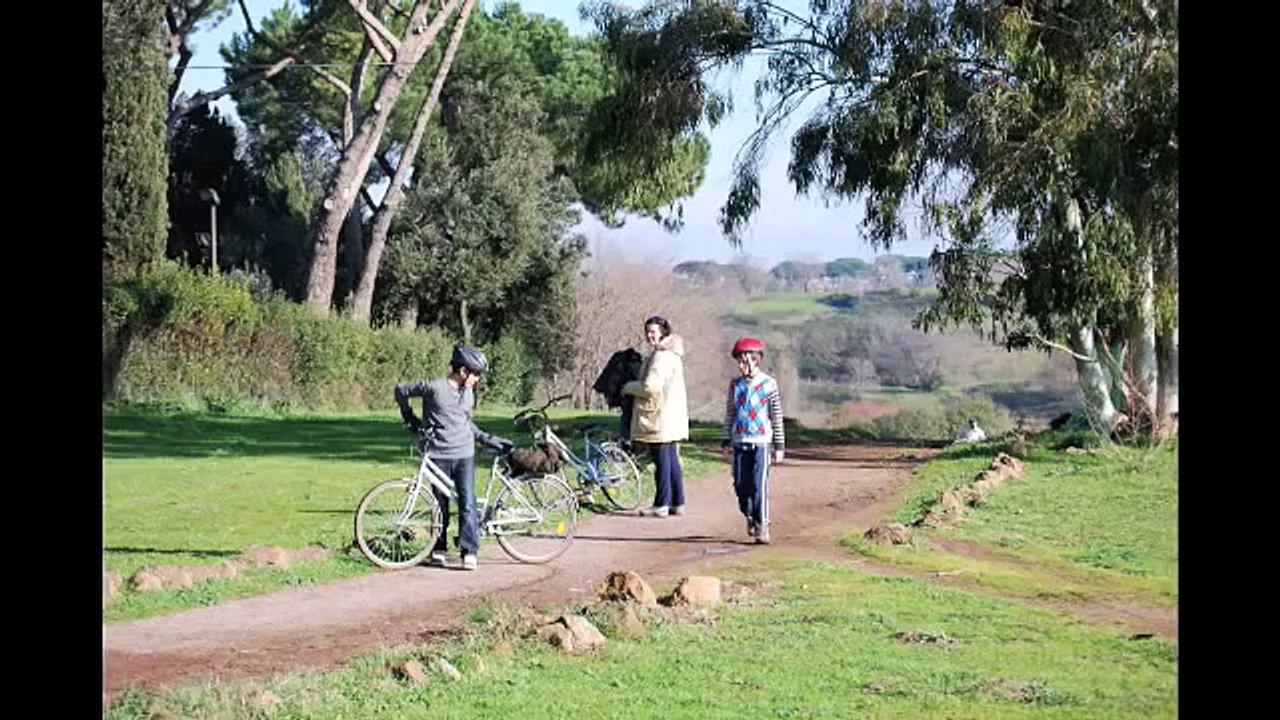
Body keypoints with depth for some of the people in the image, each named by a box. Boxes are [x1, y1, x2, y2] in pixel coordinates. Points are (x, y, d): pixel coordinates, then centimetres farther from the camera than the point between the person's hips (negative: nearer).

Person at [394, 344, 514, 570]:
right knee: (440, 504, 6)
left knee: (467, 502, -8)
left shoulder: (469, 393, 11)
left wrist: (489, 440, 18)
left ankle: (469, 551, -10)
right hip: (439, 455, -3)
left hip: (464, 454, 3)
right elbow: (401, 391, 3)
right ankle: (439, 549, 20)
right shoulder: (434, 387, -8)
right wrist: (410, 419, 9)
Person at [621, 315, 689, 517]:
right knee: (672, 461, 13)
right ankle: (677, 503, 18)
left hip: (661, 419, -10)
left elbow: (651, 386, -23)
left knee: (662, 462, -5)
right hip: (671, 418, 10)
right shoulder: (672, 354, 16)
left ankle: (661, 505, -1)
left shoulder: (661, 356, -17)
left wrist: (629, 387, -6)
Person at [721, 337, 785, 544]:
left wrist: (779, 445, 2)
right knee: (741, 484, 5)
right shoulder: (735, 384, 9)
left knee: (759, 485, -9)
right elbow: (729, 413, 15)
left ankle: (762, 526, -5)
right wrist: (726, 439, 11)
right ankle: (750, 517, 27)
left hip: (761, 442, -4)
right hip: (740, 441, 4)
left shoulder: (768, 384, -1)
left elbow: (777, 416, 2)